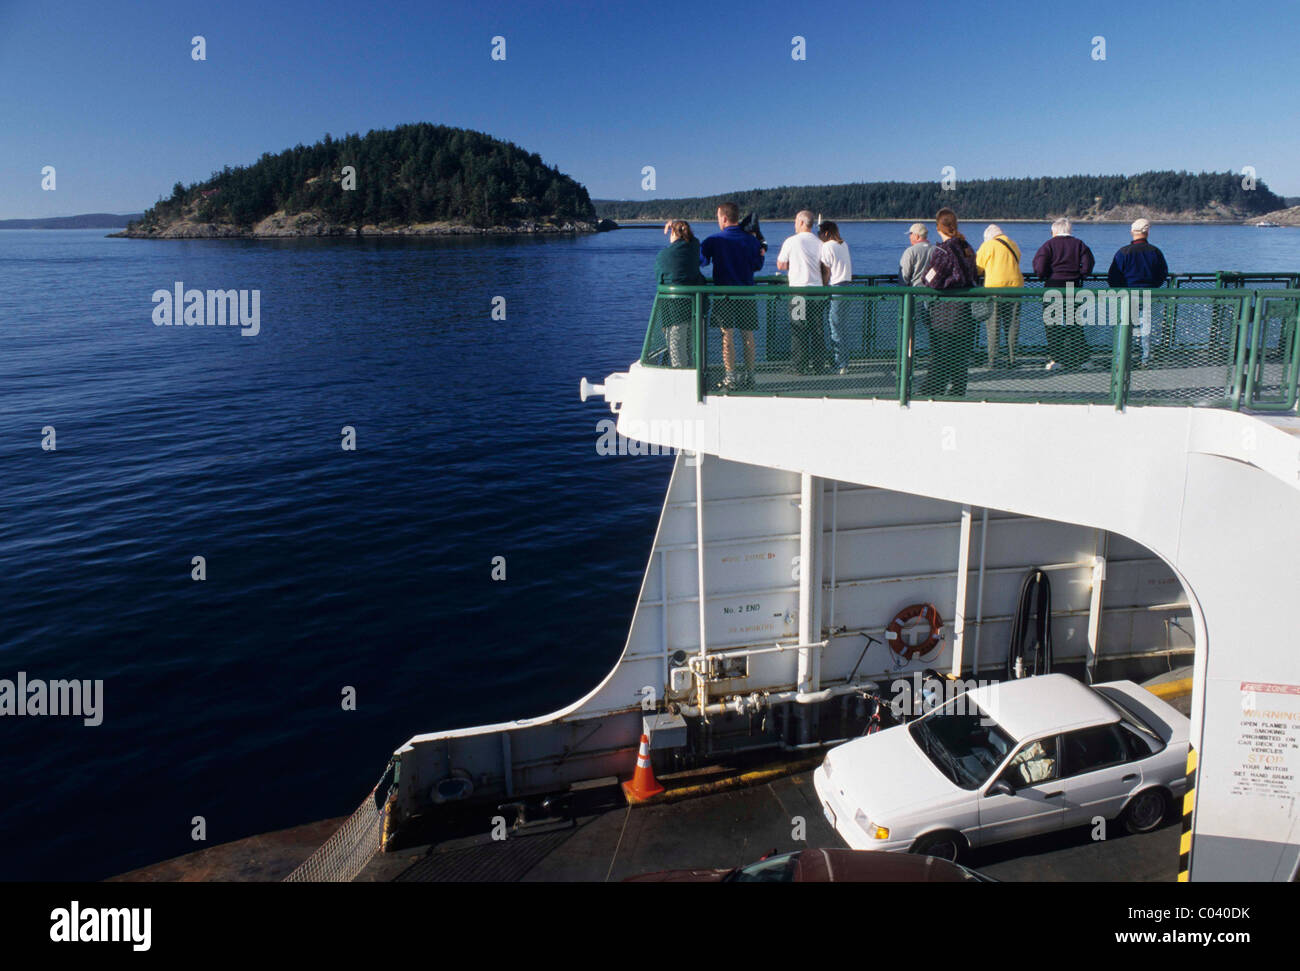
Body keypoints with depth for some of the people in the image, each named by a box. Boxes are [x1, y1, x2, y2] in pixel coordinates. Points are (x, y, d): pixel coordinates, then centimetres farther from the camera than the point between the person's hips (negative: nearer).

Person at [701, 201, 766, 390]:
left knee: (727, 337, -1)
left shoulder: (713, 241, -6)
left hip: (724, 293, -3)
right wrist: (762, 252, 22)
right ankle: (749, 376, 14)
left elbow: (701, 261, 4)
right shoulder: (751, 240, 1)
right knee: (748, 336, 9)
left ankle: (731, 378, -5)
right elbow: (758, 265, 9)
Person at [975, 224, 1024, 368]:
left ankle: (992, 359, -3)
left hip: (995, 287, -4)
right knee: (1012, 324, 7)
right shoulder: (1013, 245, 14)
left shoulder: (987, 245, -1)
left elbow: (977, 268, 2)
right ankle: (1011, 359, 7)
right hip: (1015, 286, 4)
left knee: (993, 325, 0)